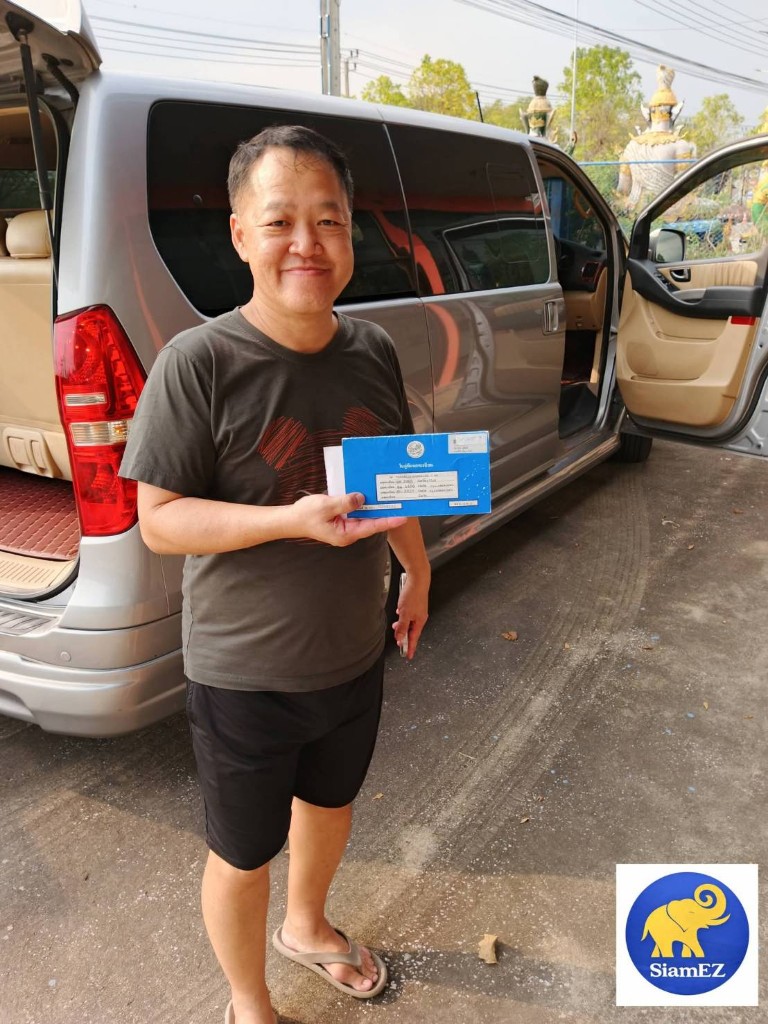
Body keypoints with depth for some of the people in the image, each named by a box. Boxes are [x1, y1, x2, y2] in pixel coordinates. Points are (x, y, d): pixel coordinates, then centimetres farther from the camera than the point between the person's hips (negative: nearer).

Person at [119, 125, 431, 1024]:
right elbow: (158, 519, -20)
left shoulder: (372, 352, -4)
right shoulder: (198, 362, -21)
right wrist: (293, 519, -33)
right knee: (244, 855, 17)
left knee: (330, 804, 29)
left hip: (354, 656, 6)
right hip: (244, 676, -5)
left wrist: (417, 572, 14)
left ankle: (306, 926, 62)